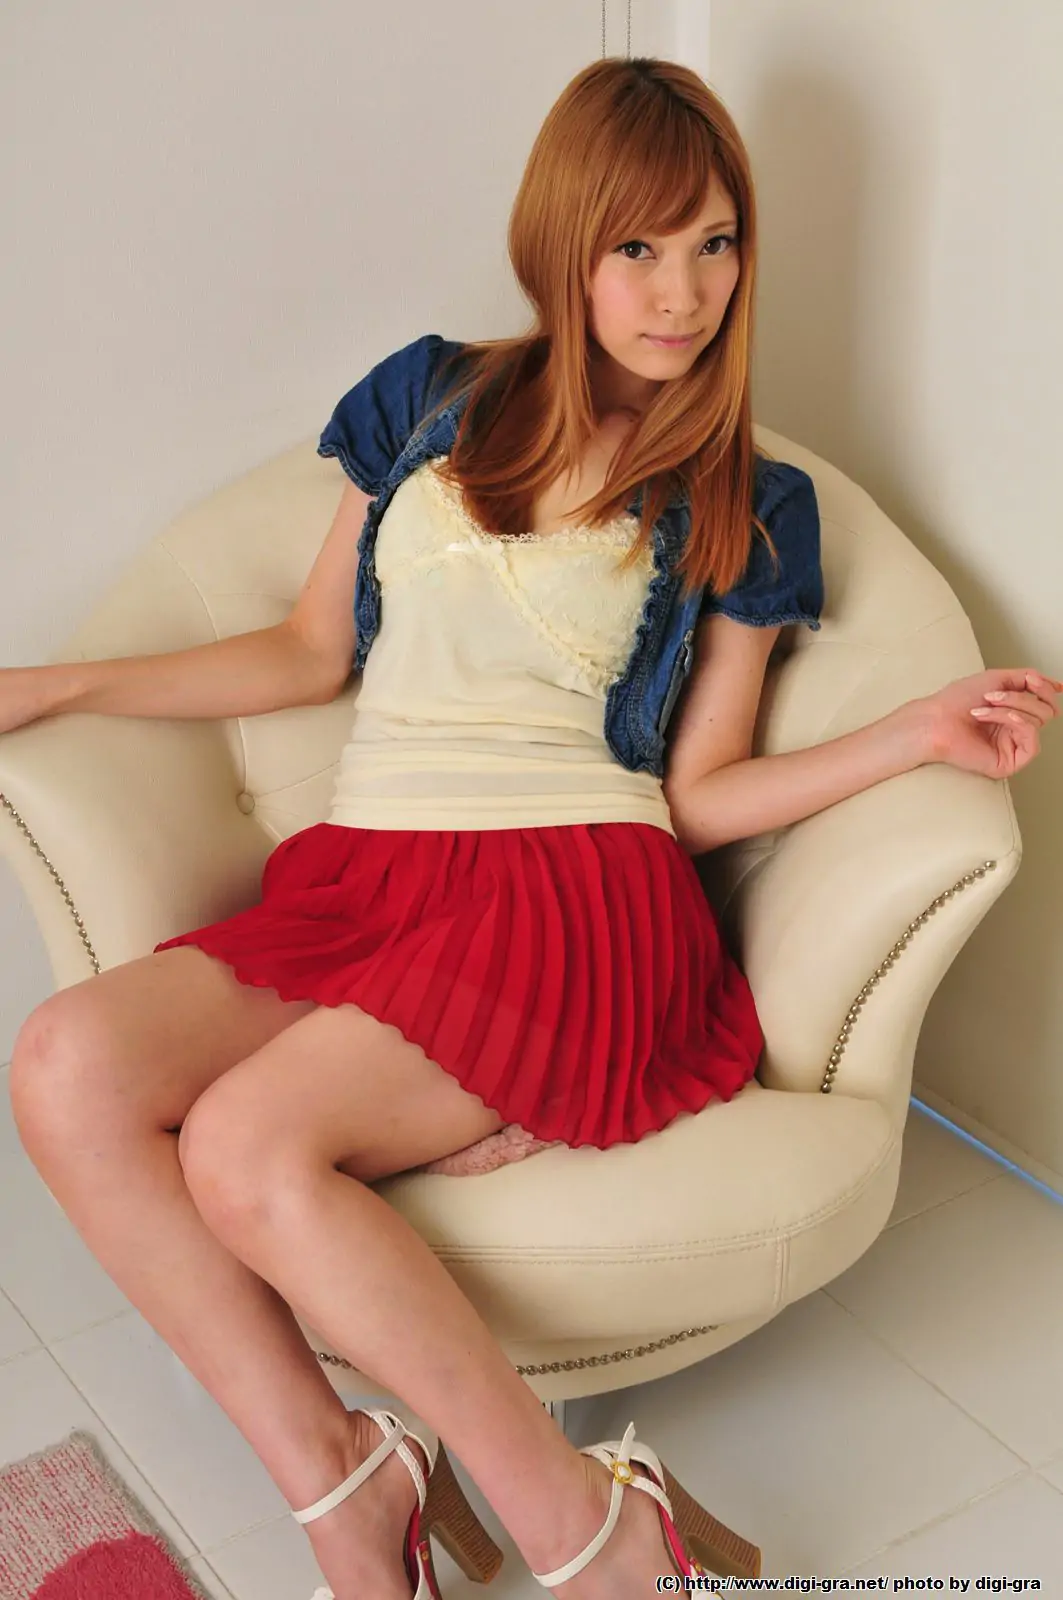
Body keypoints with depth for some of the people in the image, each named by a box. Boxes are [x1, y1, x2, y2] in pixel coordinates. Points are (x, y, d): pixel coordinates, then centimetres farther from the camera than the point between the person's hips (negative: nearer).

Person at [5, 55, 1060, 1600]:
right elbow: (313, 650, 21)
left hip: (574, 891, -4)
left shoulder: (744, 511, 9)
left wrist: (918, 734, -6)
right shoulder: (431, 398, 16)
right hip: (360, 877, 4)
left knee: (246, 1148, -29)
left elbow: (695, 794, 7)